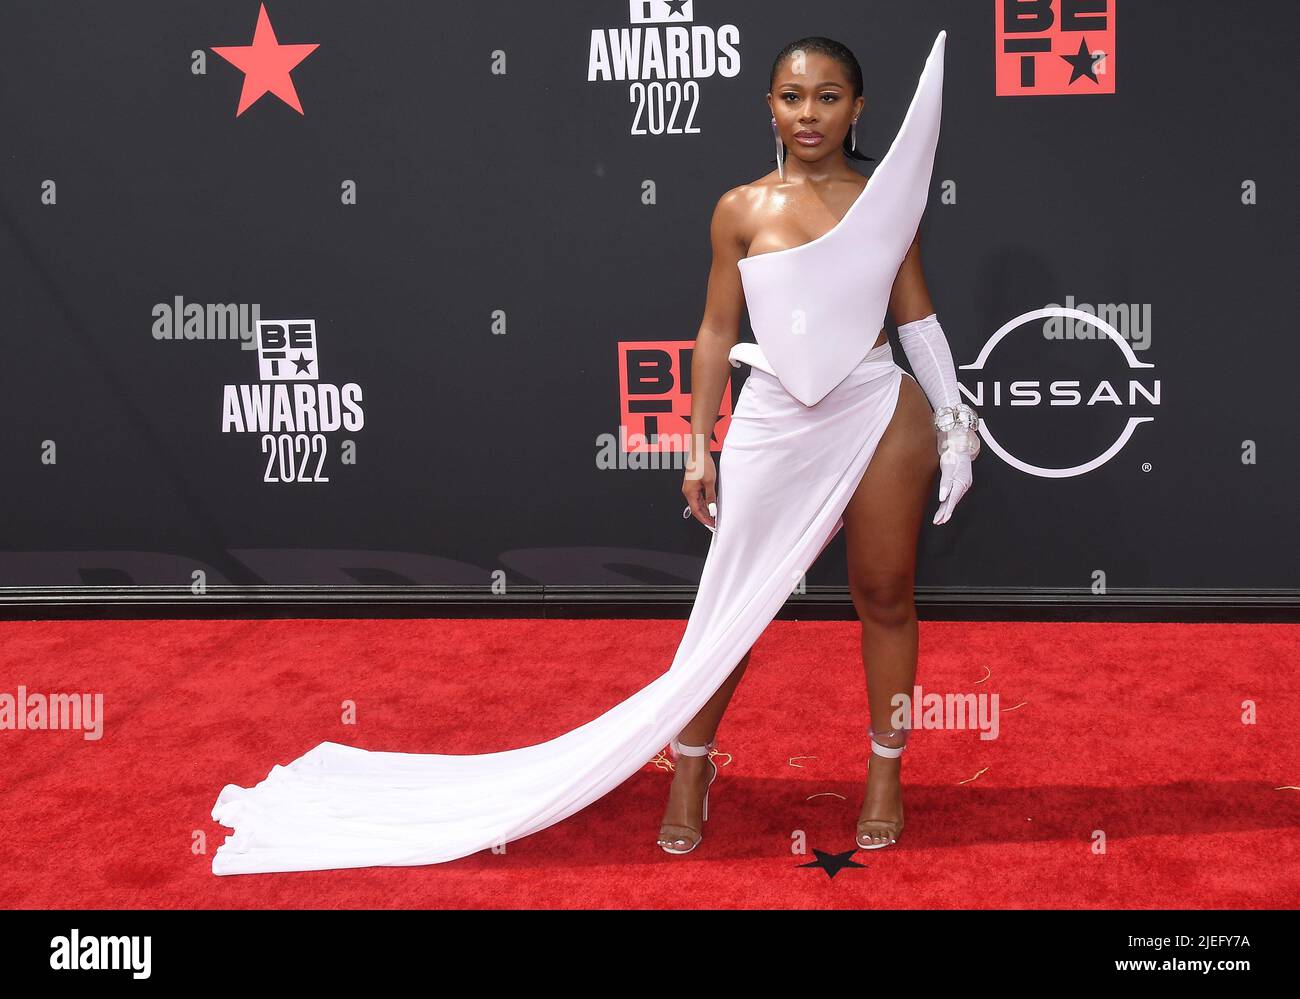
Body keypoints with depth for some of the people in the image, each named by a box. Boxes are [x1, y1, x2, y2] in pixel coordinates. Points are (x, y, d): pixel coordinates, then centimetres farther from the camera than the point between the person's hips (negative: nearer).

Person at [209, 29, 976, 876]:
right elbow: (718, 330, 4)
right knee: (731, 605, 6)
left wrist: (953, 412, 8)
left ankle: (887, 768, 26)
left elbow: (918, 312, 9)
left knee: (886, 596, 9)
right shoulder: (742, 210, 0)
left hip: (878, 413, 1)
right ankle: (690, 764, 24)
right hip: (773, 419, -1)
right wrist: (700, 446, 2)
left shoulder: (887, 199, 3)